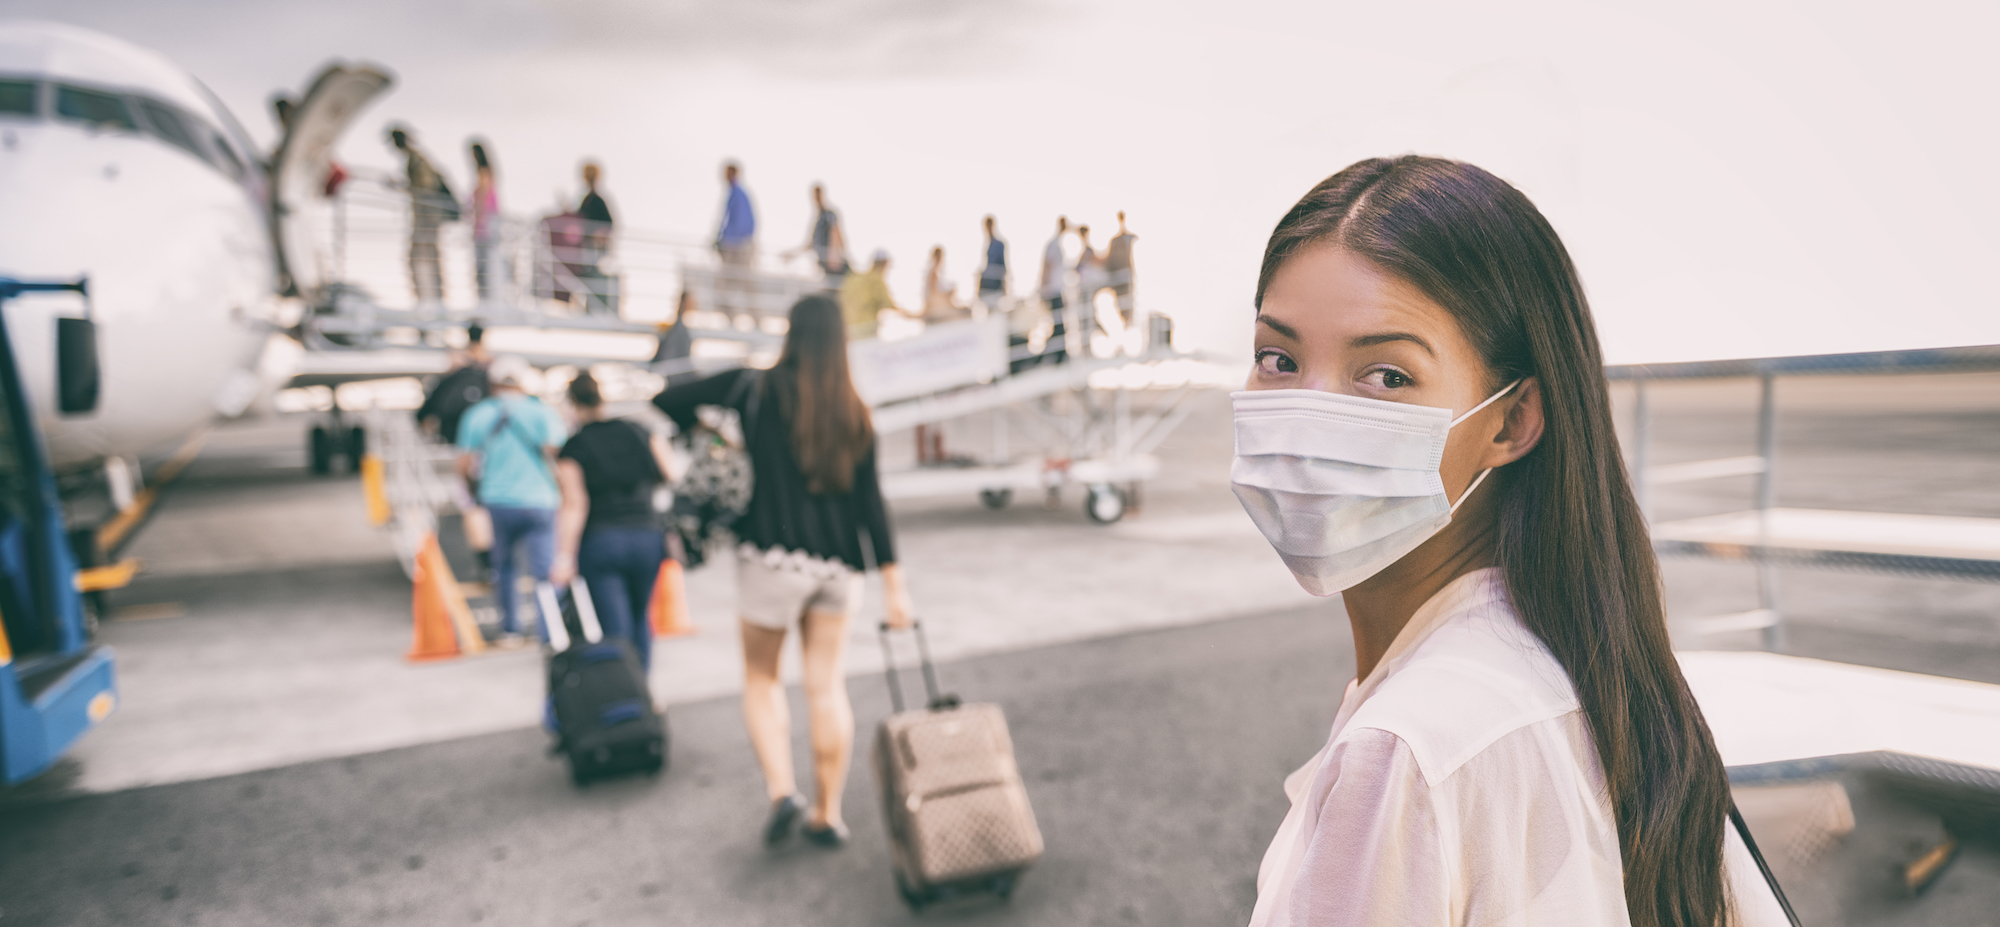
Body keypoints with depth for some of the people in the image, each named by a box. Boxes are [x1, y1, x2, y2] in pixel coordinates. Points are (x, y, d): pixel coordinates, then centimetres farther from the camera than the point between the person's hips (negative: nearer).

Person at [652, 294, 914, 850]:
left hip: (773, 558, -3)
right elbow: (870, 500, 0)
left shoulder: (756, 391, -5)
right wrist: (892, 580, 2)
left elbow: (665, 402, -3)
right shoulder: (853, 412, 3)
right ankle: (828, 815, 18)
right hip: (836, 562, 3)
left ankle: (781, 790, 0)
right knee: (826, 685, 11)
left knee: (761, 677, 15)